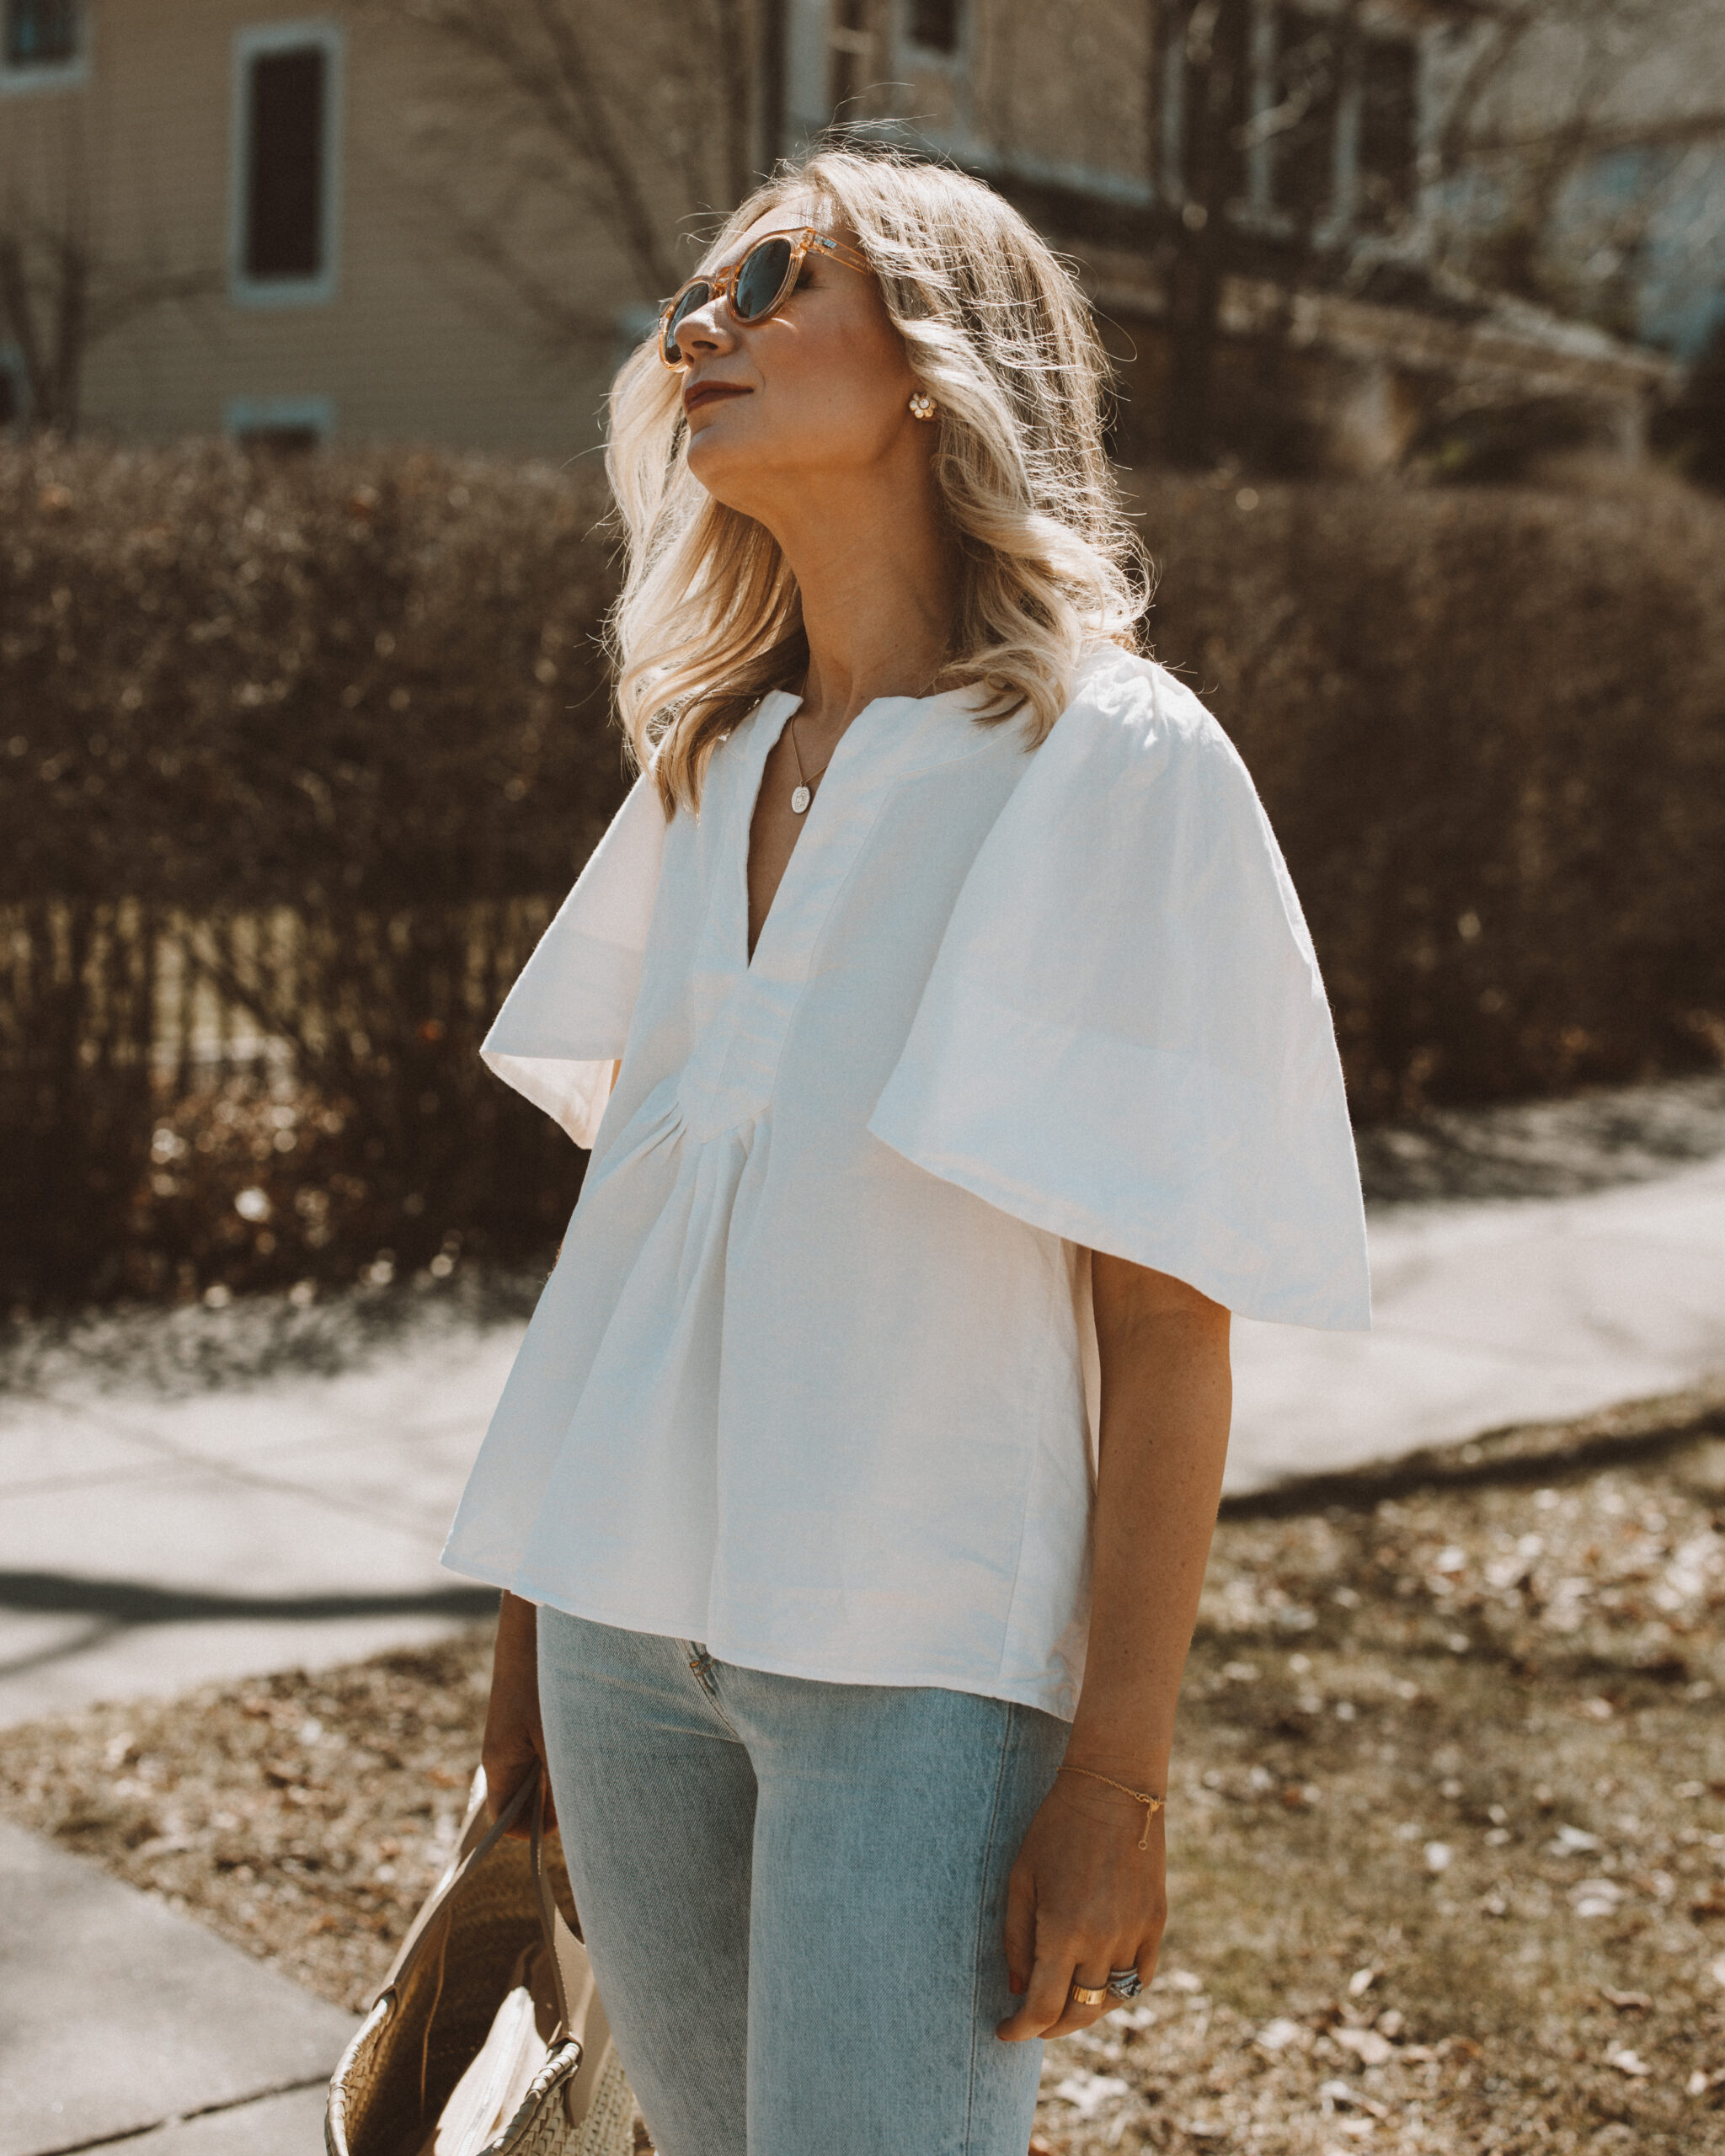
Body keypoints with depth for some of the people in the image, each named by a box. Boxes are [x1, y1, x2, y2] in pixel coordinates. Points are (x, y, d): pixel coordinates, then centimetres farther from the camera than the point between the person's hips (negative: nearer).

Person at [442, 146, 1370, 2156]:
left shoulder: (1116, 761, -9)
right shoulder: (708, 764, 8)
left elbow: (1169, 1313, -11)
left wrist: (1118, 1773, -12)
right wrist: (532, 1615, 14)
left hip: (923, 1650, -5)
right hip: (631, 1615, 6)